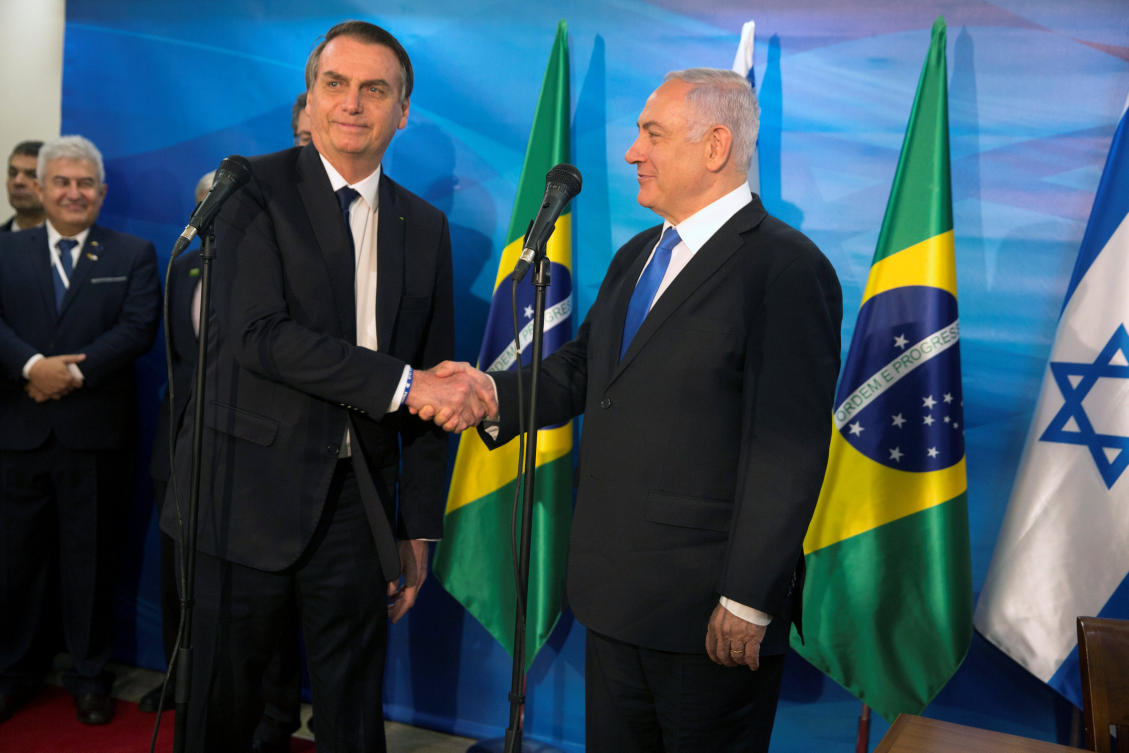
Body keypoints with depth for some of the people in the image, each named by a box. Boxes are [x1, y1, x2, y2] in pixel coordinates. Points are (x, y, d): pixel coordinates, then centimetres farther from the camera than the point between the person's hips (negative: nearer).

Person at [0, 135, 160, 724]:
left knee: (90, 560, 7)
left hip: (95, 435, -1)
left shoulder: (133, 255, 6)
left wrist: (75, 372, -17)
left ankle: (89, 677, 22)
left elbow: (139, 327, -8)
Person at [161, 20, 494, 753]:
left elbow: (435, 382, 9)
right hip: (252, 493, -3)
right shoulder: (254, 189, -3)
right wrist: (405, 384, -21)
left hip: (360, 504, 3)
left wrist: (419, 529, 7)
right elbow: (258, 333, -17)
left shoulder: (425, 226, 9)